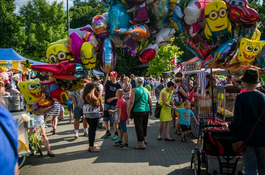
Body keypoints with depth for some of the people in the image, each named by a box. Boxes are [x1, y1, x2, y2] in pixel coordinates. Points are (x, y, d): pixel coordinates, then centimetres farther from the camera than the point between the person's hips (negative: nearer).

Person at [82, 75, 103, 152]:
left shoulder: (87, 85, 17)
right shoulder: (99, 85, 0)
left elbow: (82, 96, 15)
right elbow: (99, 97, -9)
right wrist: (101, 106, 3)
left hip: (85, 108, 7)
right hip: (93, 109, -7)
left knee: (91, 127, 20)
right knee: (93, 129, 0)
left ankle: (91, 144, 28)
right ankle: (91, 147, 4)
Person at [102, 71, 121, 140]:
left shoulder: (118, 85, -6)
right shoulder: (107, 82, 5)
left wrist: (112, 98, -16)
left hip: (114, 104, -4)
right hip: (107, 103, 4)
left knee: (114, 119, 0)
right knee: (106, 119, 11)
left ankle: (116, 133, 11)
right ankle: (108, 132, 25)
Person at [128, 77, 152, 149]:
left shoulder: (134, 90, -8)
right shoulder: (146, 90, 8)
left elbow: (132, 102, -13)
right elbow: (150, 101, 9)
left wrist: (129, 111, -8)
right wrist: (150, 109, 21)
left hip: (138, 111, -6)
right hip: (146, 110, 6)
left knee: (139, 127, 0)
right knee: (144, 125, 23)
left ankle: (142, 144, -1)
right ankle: (144, 139, 39)